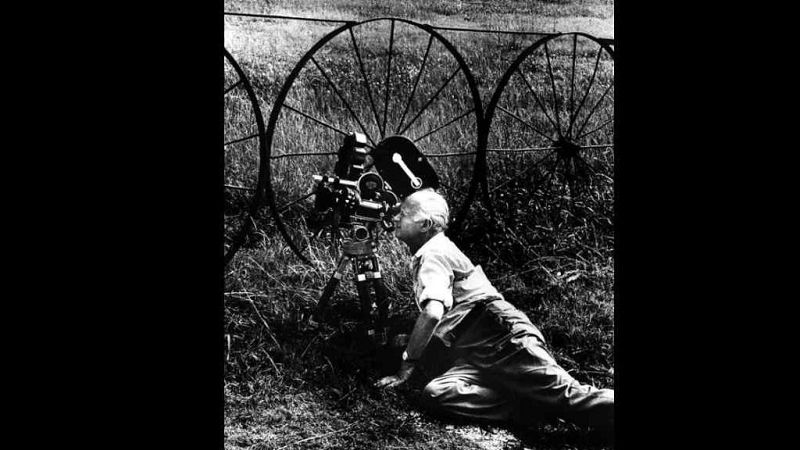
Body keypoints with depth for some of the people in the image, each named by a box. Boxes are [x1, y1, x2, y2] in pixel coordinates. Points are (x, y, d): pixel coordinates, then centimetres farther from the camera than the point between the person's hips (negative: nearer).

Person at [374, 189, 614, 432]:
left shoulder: (433, 253, -4)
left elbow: (432, 313, -20)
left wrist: (406, 368, -13)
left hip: (503, 338, -9)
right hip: (476, 359, 9)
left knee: (573, 398, -21)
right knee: (437, 393, -20)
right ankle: (527, 407, -23)